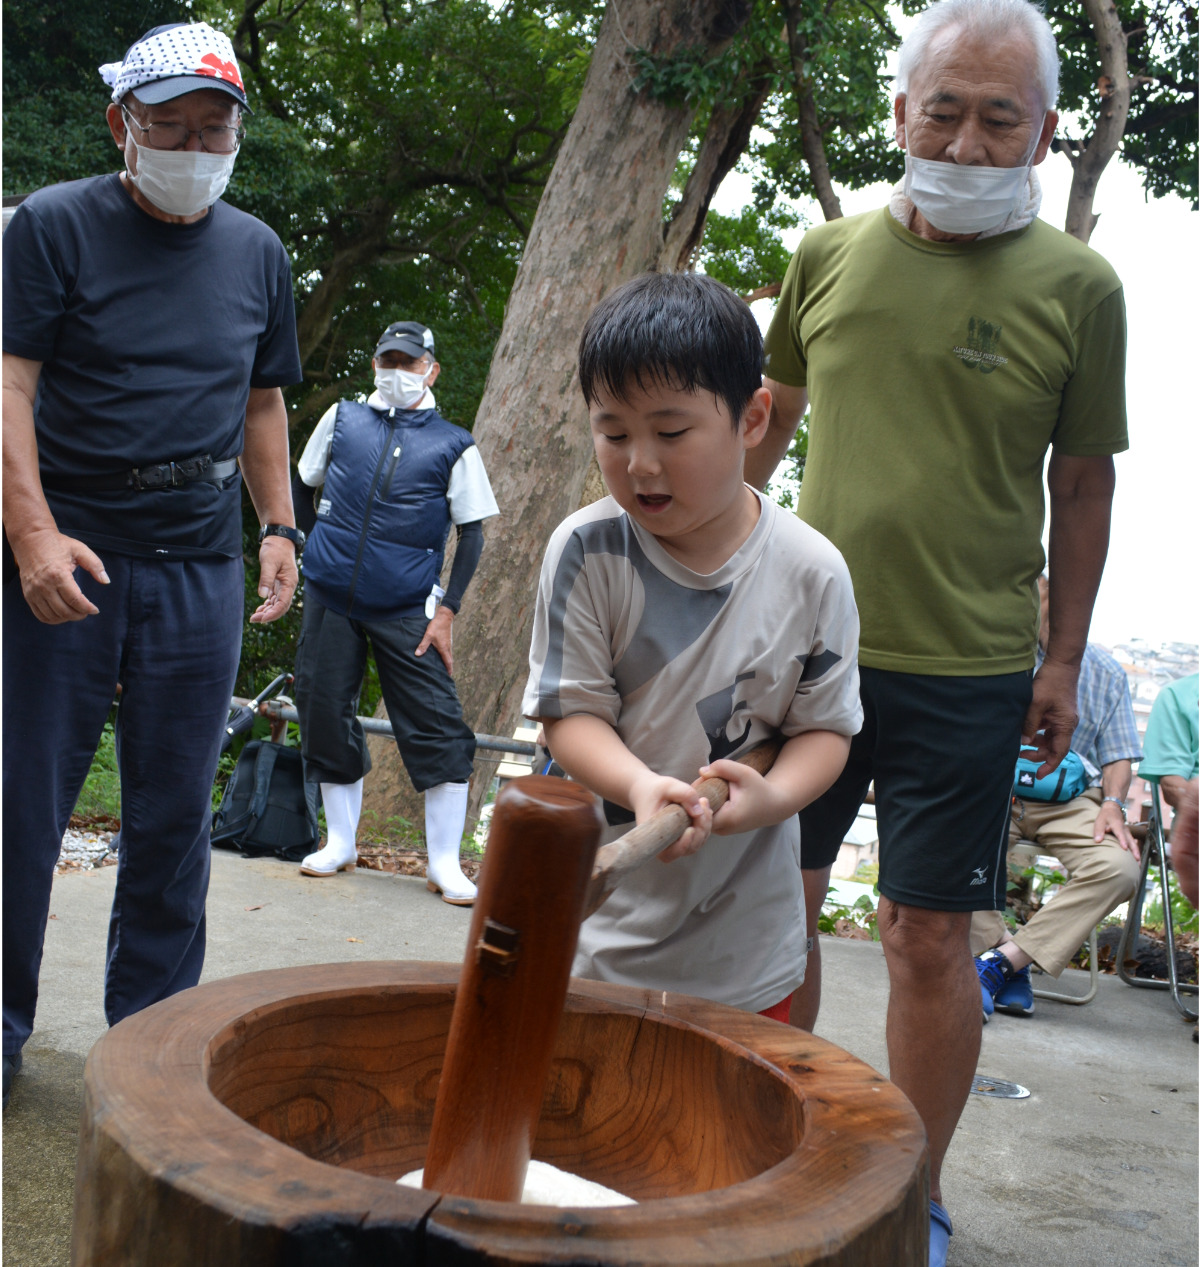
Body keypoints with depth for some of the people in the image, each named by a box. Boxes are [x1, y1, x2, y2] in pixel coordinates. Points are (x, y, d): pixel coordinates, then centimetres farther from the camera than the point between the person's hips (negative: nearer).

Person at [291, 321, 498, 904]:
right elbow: (302, 486, 22)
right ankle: (340, 841, 21)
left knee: (439, 729, -8)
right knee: (325, 714, 6)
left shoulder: (454, 446, 3)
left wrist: (447, 610, -4)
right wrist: (314, 549, 15)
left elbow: (471, 533, 3)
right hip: (329, 598, 3)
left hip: (406, 610, -2)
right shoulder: (342, 419, 9)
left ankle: (444, 862, 1)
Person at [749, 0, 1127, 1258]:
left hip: (966, 669, -2)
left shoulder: (1076, 286, -3)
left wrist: (1064, 659, 2)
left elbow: (1083, 485, 3)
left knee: (928, 937, 4)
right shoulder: (829, 253, 3)